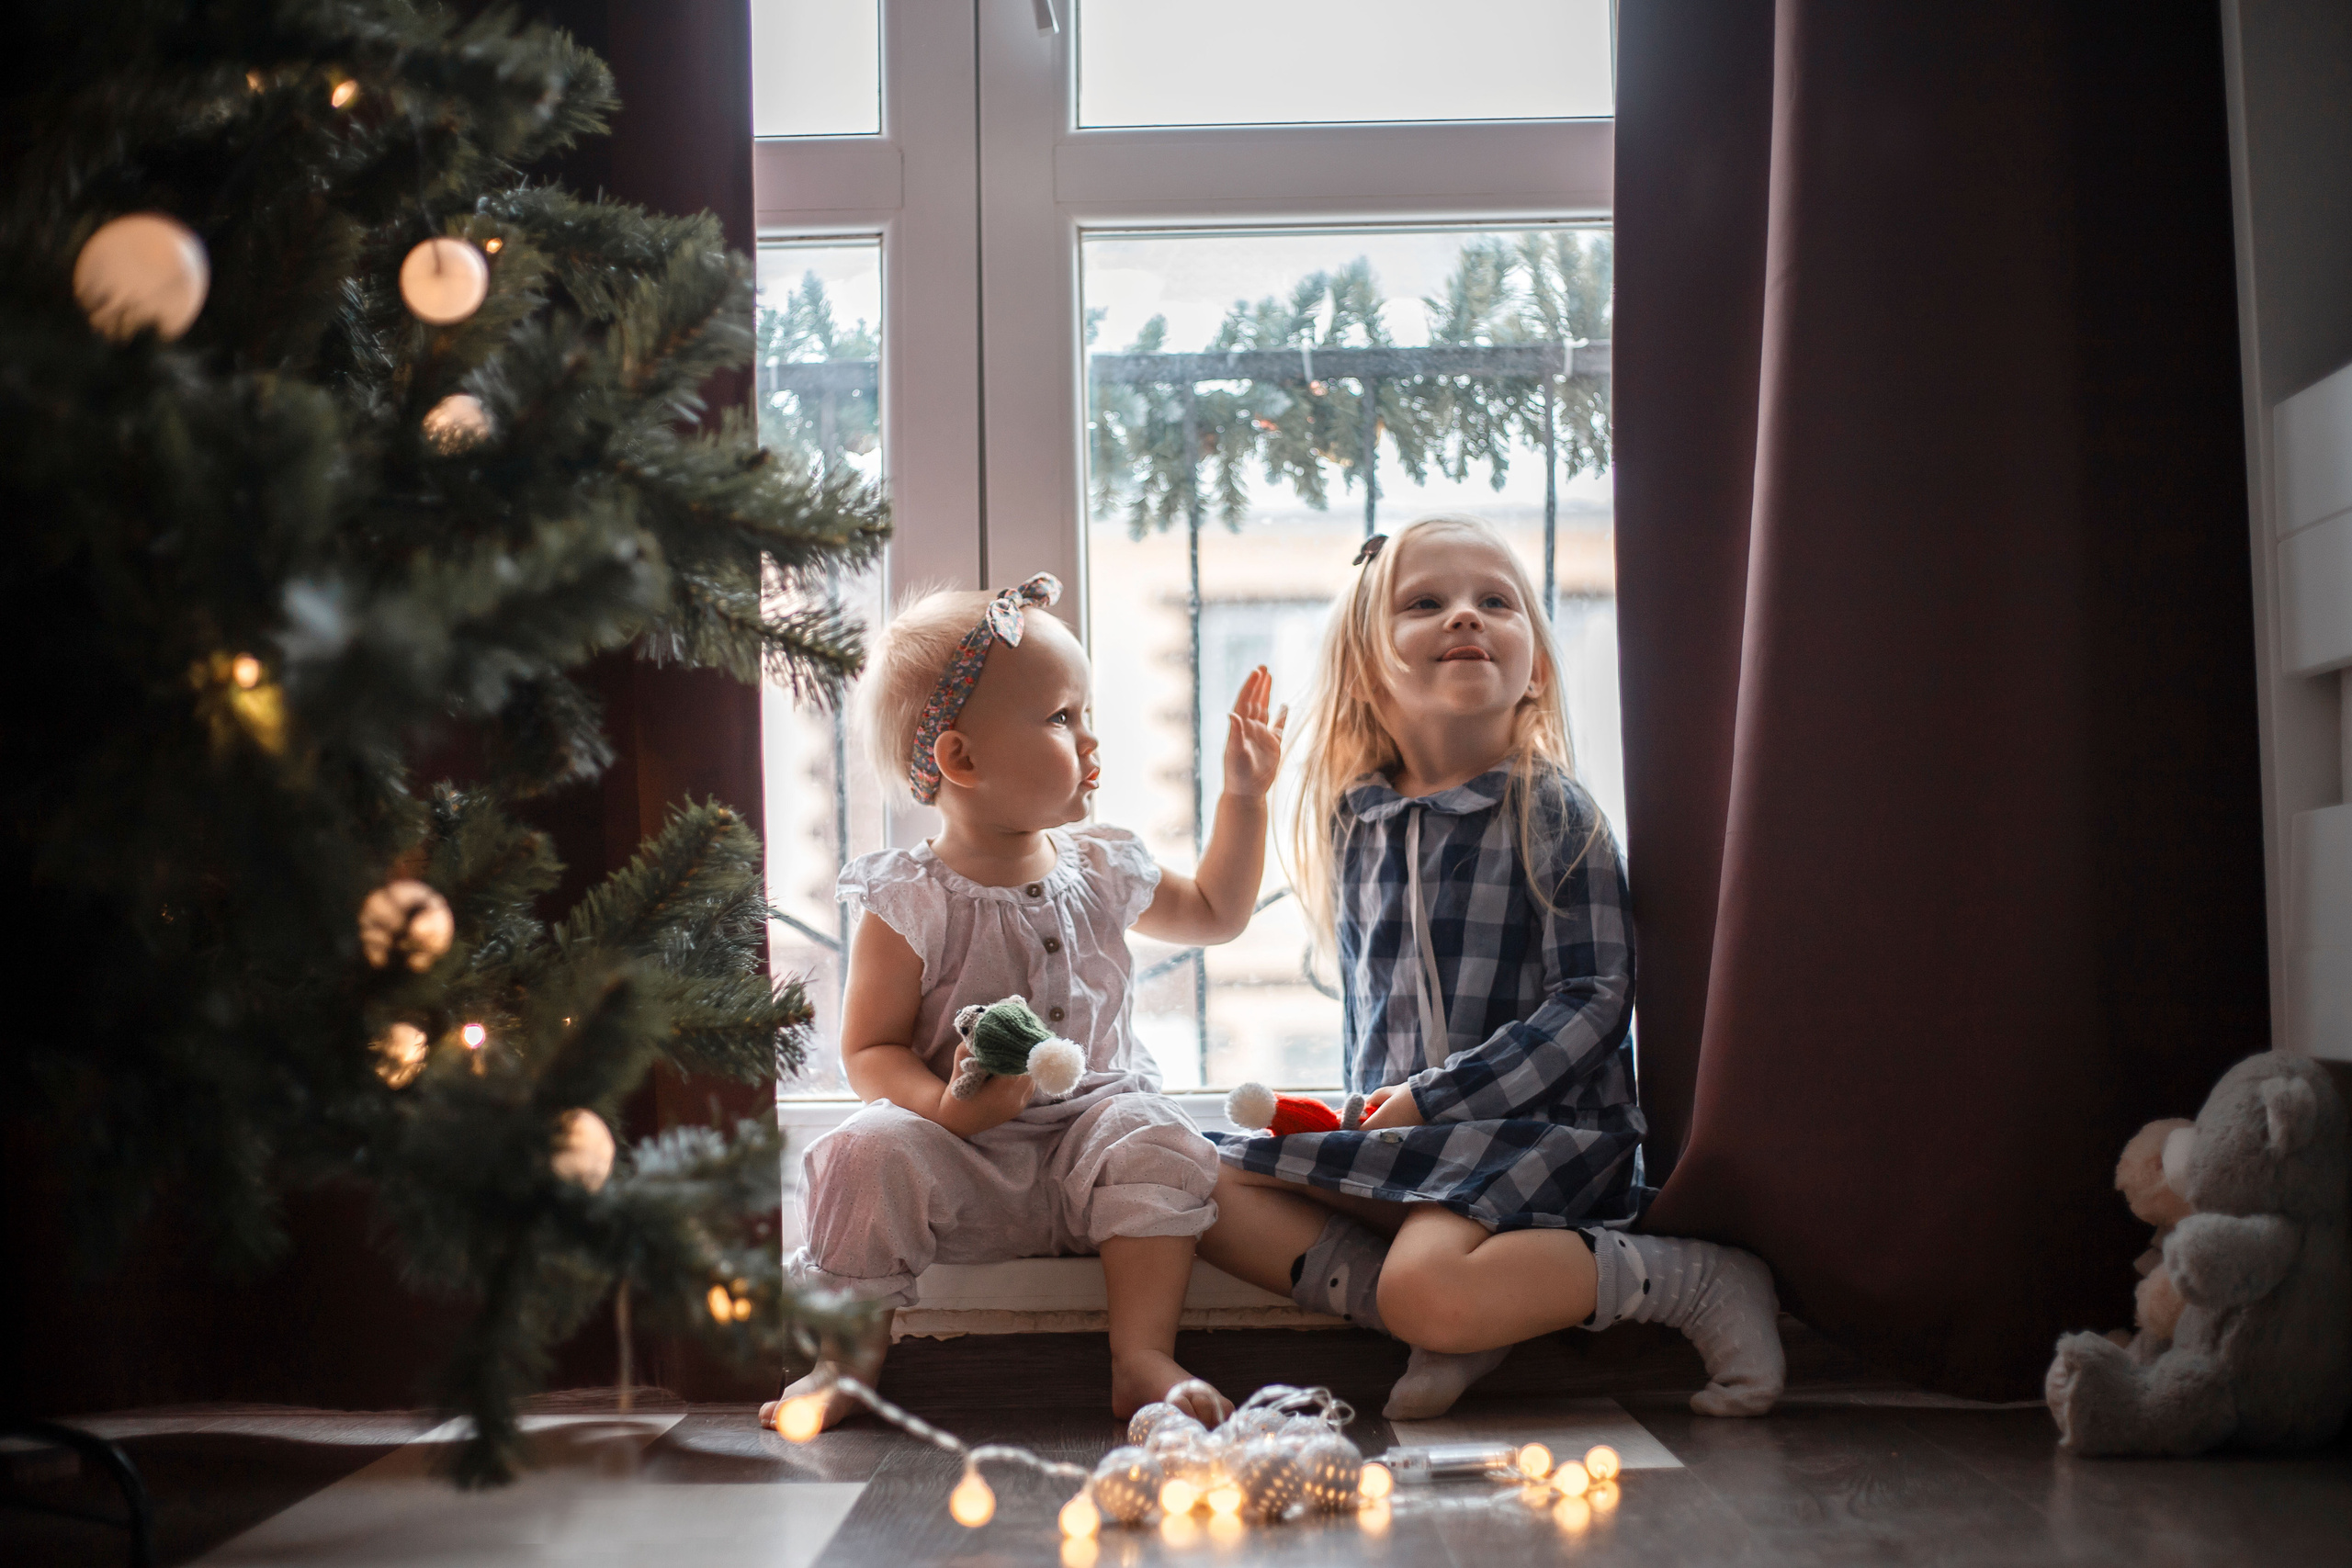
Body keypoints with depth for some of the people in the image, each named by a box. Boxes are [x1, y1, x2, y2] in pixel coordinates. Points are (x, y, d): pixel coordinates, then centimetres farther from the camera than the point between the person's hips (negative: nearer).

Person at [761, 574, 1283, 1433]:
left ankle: (1143, 1356, -22)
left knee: (1155, 1140, -27)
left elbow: (1216, 911, 27)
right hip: (964, 1164, -3)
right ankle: (849, 1355, -10)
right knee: (872, 1151, -29)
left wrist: (1244, 797, 19)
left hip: (1092, 1120, 3)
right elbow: (871, 1052, -8)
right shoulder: (906, 904, -8)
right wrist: (946, 1108, -29)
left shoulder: (1099, 871, 9)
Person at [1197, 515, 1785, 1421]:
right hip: (1395, 1135, 6)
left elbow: (1596, 1000, -12)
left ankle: (1695, 1281, -12)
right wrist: (1375, 1105, 5)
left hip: (1544, 1122, -6)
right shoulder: (1354, 822, 10)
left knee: (1428, 1287, -32)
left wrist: (1434, 1096, -15)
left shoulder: (1554, 813, -6)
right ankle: (1459, 1326, -13)